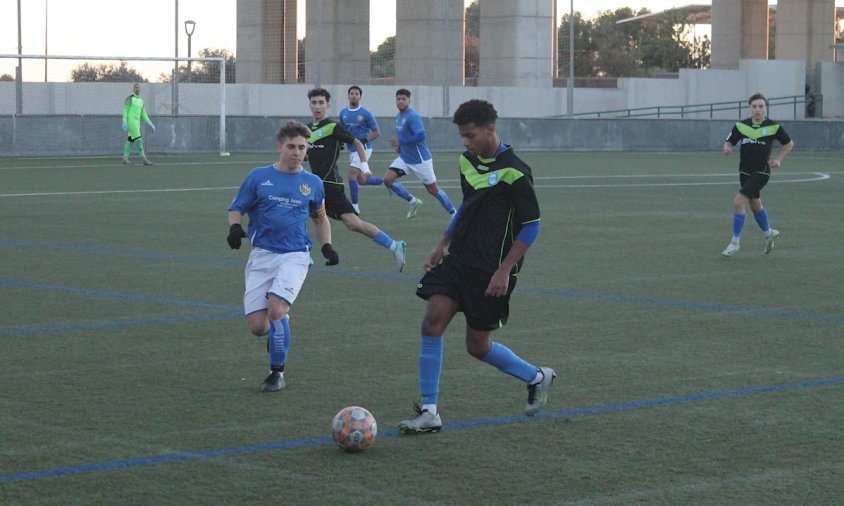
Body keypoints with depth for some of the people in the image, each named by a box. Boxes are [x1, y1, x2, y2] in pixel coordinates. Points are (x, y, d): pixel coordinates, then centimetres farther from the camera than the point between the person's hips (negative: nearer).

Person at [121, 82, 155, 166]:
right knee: (138, 139, -14)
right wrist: (124, 123, -16)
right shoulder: (129, 98, -6)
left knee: (130, 140, 7)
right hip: (130, 121, -8)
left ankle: (125, 158, 12)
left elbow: (143, 113, 21)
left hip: (137, 123, 8)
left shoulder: (141, 100, 16)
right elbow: (125, 111, -9)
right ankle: (144, 159, -17)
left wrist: (149, 122, 12)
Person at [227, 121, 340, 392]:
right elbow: (236, 209, 8)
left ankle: (277, 372, -3)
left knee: (276, 311, -23)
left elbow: (321, 218, 23)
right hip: (262, 255, 1)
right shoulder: (259, 176, 3)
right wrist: (235, 227, -14)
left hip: (295, 256, -1)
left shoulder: (313, 183, 8)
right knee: (257, 326, -6)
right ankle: (279, 330, 33)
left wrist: (327, 246, 8)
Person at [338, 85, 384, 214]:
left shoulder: (365, 114, -9)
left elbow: (377, 132, -5)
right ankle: (385, 181, 38)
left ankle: (355, 207, -9)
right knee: (361, 180, 13)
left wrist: (364, 140, -19)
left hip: (363, 148, -7)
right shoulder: (343, 113, 7)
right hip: (352, 149, 7)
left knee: (352, 175, -17)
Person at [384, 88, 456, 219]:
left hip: (420, 159, -8)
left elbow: (421, 136, -31)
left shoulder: (412, 116, -19)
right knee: (388, 180, -9)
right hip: (404, 157, 8)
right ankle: (413, 202, 8)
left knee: (433, 189, 0)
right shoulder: (398, 116, 8)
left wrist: (400, 142, -26)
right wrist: (398, 145, 5)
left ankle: (453, 213, 18)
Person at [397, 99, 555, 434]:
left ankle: (536, 377, 28)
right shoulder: (467, 162, 8)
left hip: (492, 270, -7)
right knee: (432, 322, -9)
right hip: (459, 258, 7)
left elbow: (531, 226, -13)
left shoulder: (514, 171, -15)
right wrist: (442, 246, 18)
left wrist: (504, 271, -17)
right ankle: (429, 413, -5)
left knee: (478, 346, 1)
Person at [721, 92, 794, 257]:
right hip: (744, 172, 5)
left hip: (761, 172, -5)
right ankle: (768, 233, 47)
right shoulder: (741, 126, -1)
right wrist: (727, 148, -17)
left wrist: (779, 160, -3)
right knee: (755, 205, 21)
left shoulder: (774, 127, -8)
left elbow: (789, 144, 7)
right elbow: (729, 142, 6)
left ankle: (735, 242, -5)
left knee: (738, 202, -17)